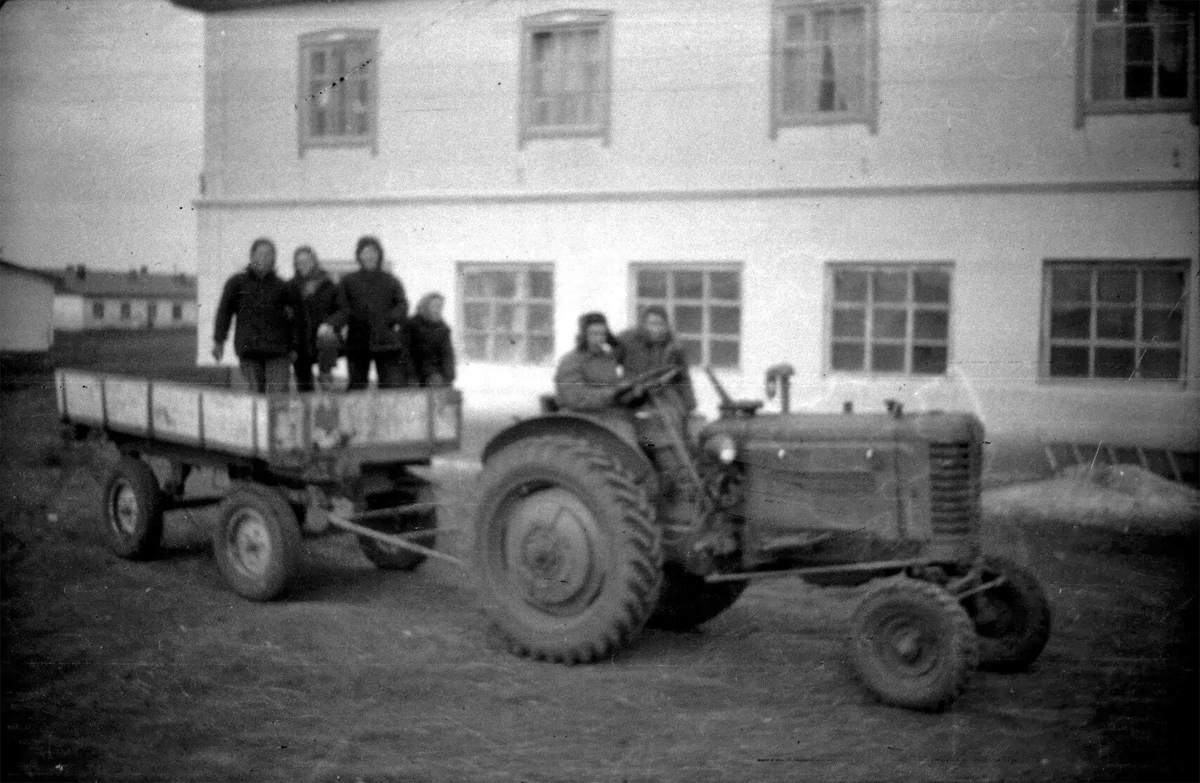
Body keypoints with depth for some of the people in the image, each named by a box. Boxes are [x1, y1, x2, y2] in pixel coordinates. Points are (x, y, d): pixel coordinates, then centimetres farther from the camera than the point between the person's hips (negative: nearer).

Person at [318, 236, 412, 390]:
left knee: (393, 388, -9)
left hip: (386, 343, 0)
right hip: (358, 343, 0)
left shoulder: (391, 281, 15)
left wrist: (394, 319, -20)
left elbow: (402, 305, 1)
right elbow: (343, 310, 3)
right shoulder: (348, 282, 14)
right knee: (357, 385, -2)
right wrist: (330, 325, -17)